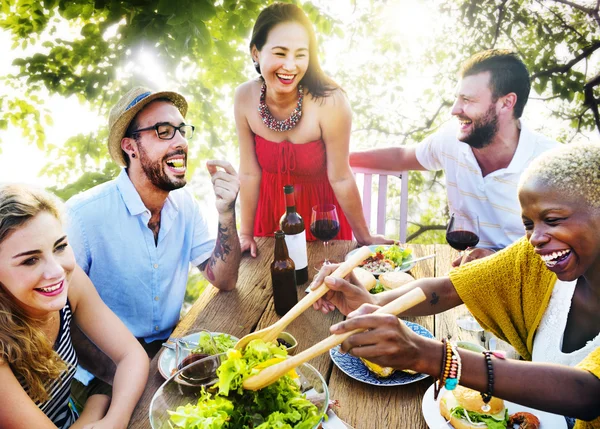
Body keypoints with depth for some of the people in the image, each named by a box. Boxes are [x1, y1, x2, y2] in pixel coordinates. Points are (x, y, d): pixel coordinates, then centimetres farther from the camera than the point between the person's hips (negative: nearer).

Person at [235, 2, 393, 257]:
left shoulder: (330, 102, -29)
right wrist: (246, 233, -2)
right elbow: (249, 173, -9)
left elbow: (340, 178, -19)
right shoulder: (245, 98, -18)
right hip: (270, 208, 3)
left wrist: (364, 238, -10)